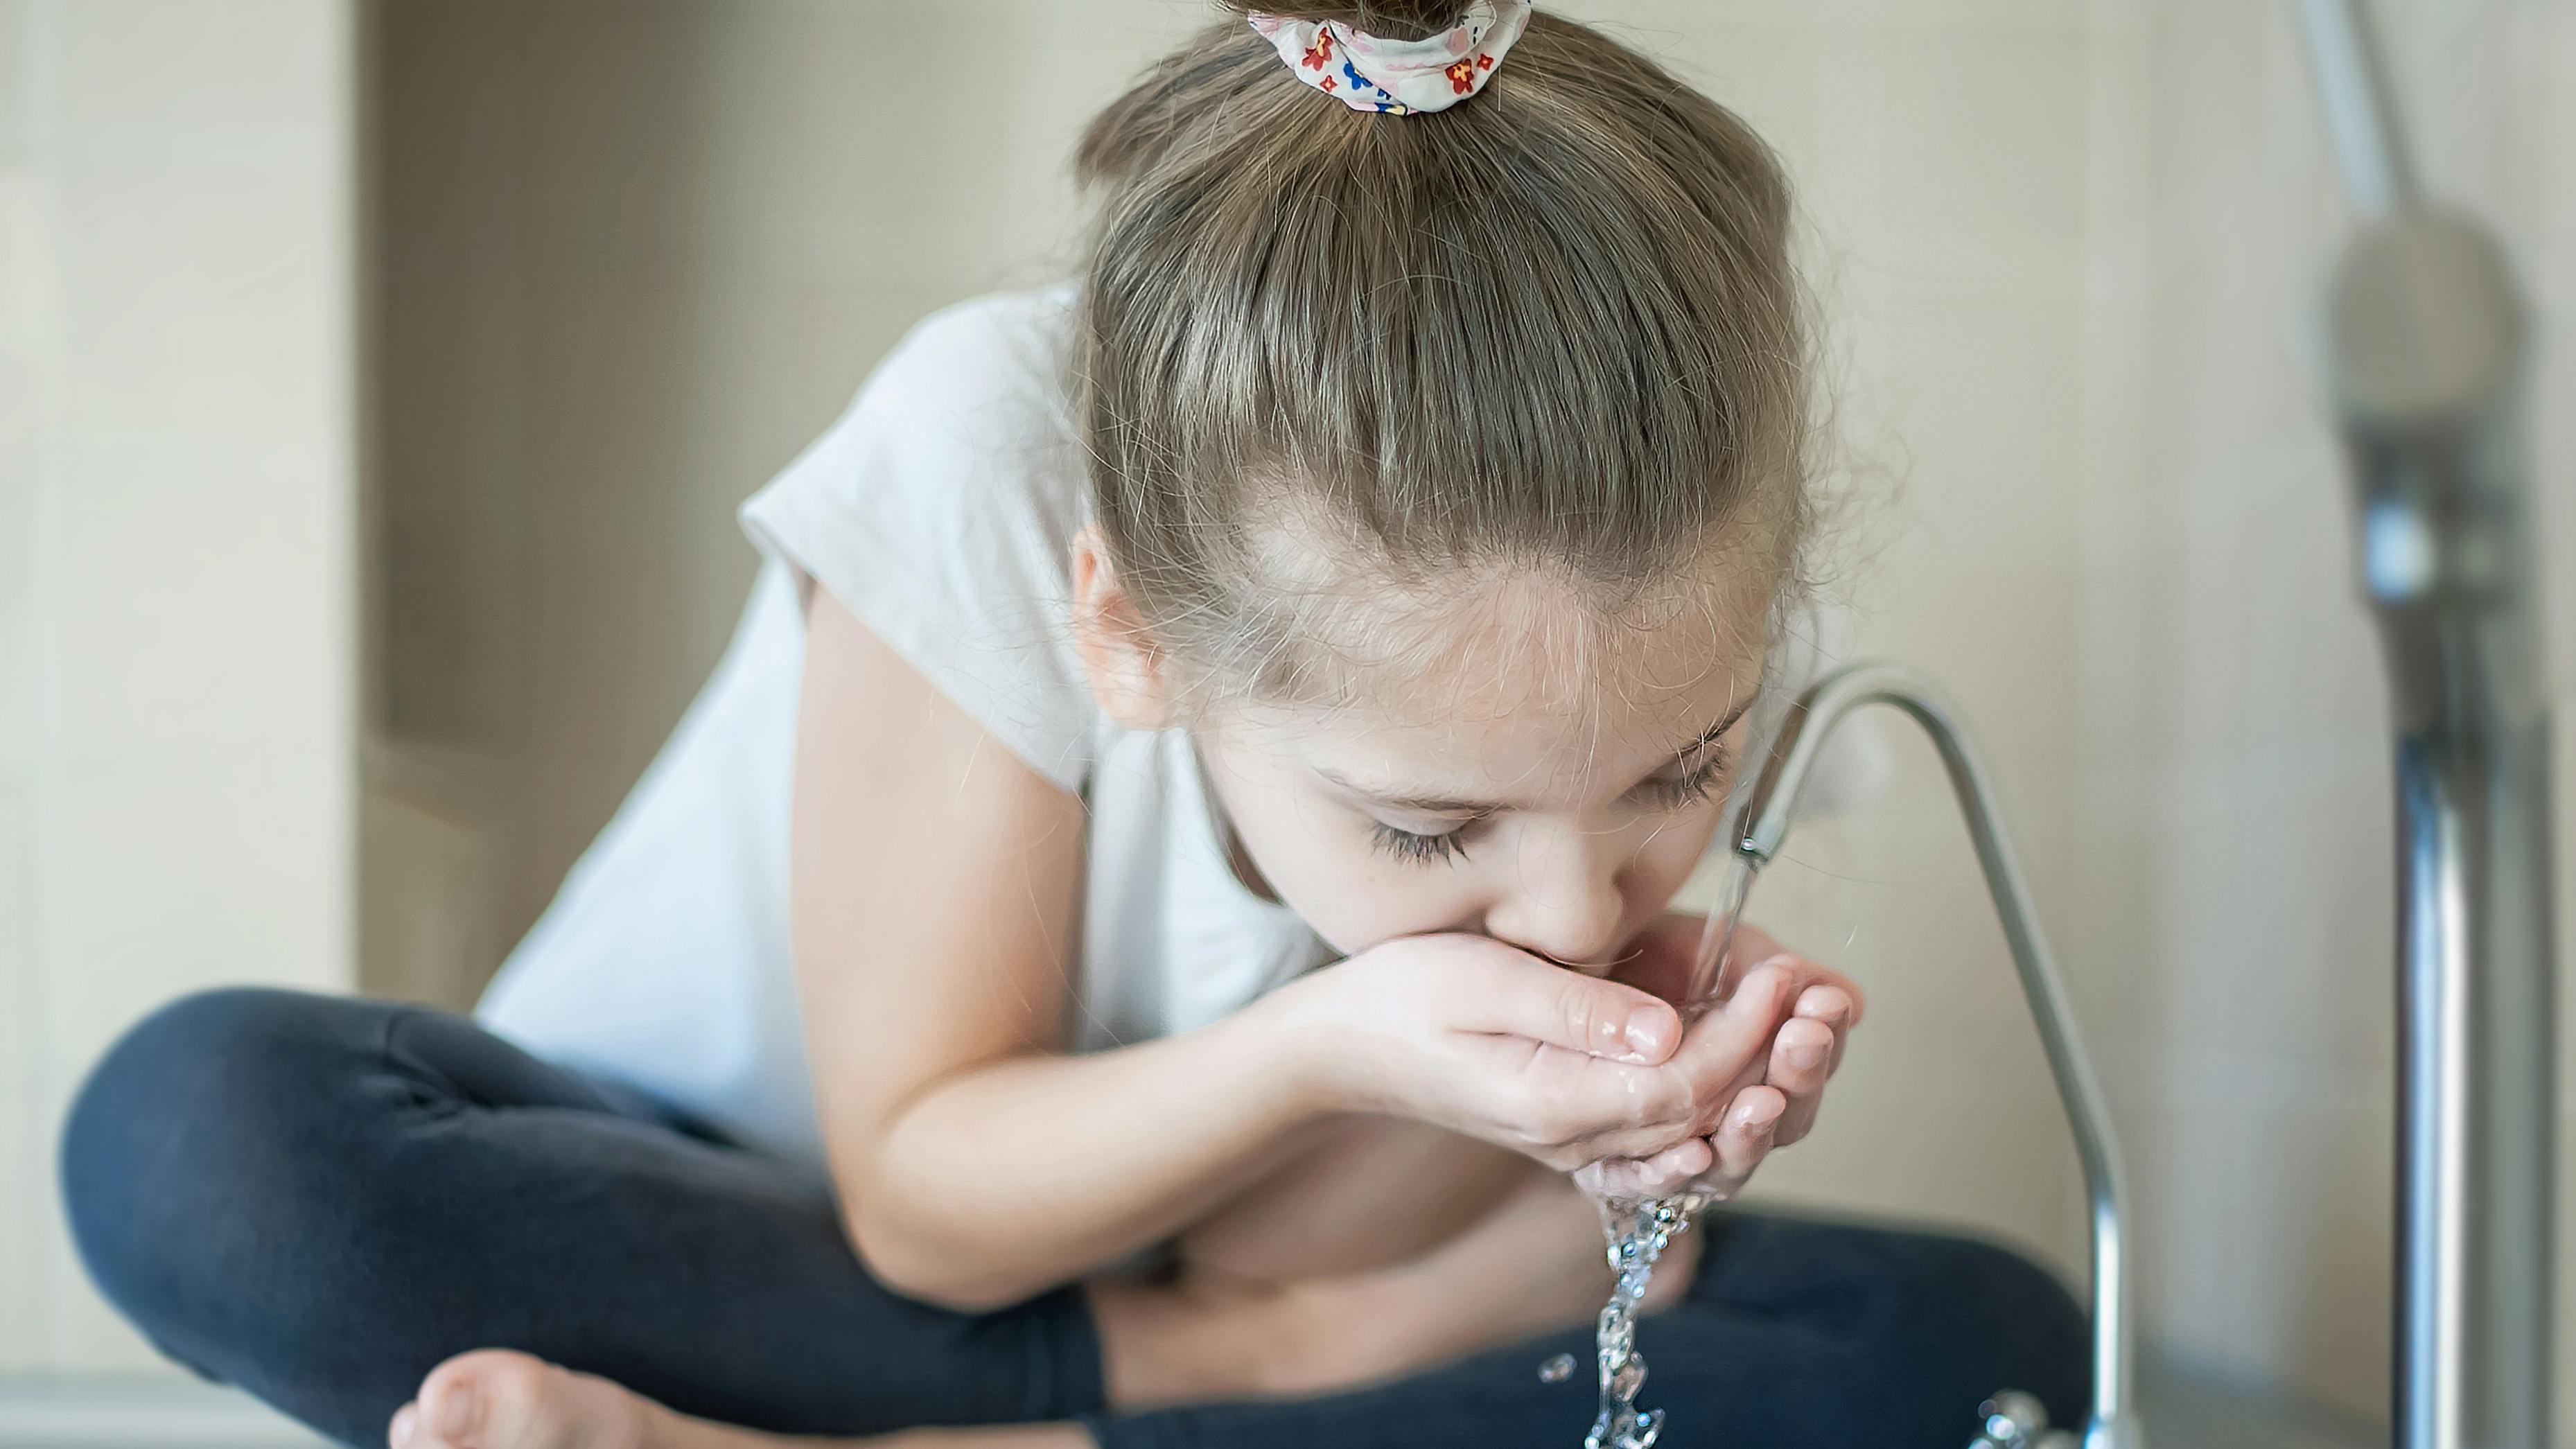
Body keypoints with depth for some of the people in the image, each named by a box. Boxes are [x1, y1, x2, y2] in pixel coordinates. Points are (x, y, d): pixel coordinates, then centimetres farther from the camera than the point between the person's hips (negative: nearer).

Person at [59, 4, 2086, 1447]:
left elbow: (1277, 1260, -17)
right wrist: (1333, 1048, -37)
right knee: (201, 1130, -33)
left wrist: (1645, 1085, -34)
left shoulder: (1654, 643, -19)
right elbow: (925, 1207, -21)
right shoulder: (990, 473, -28)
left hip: (1144, 1266, 3)